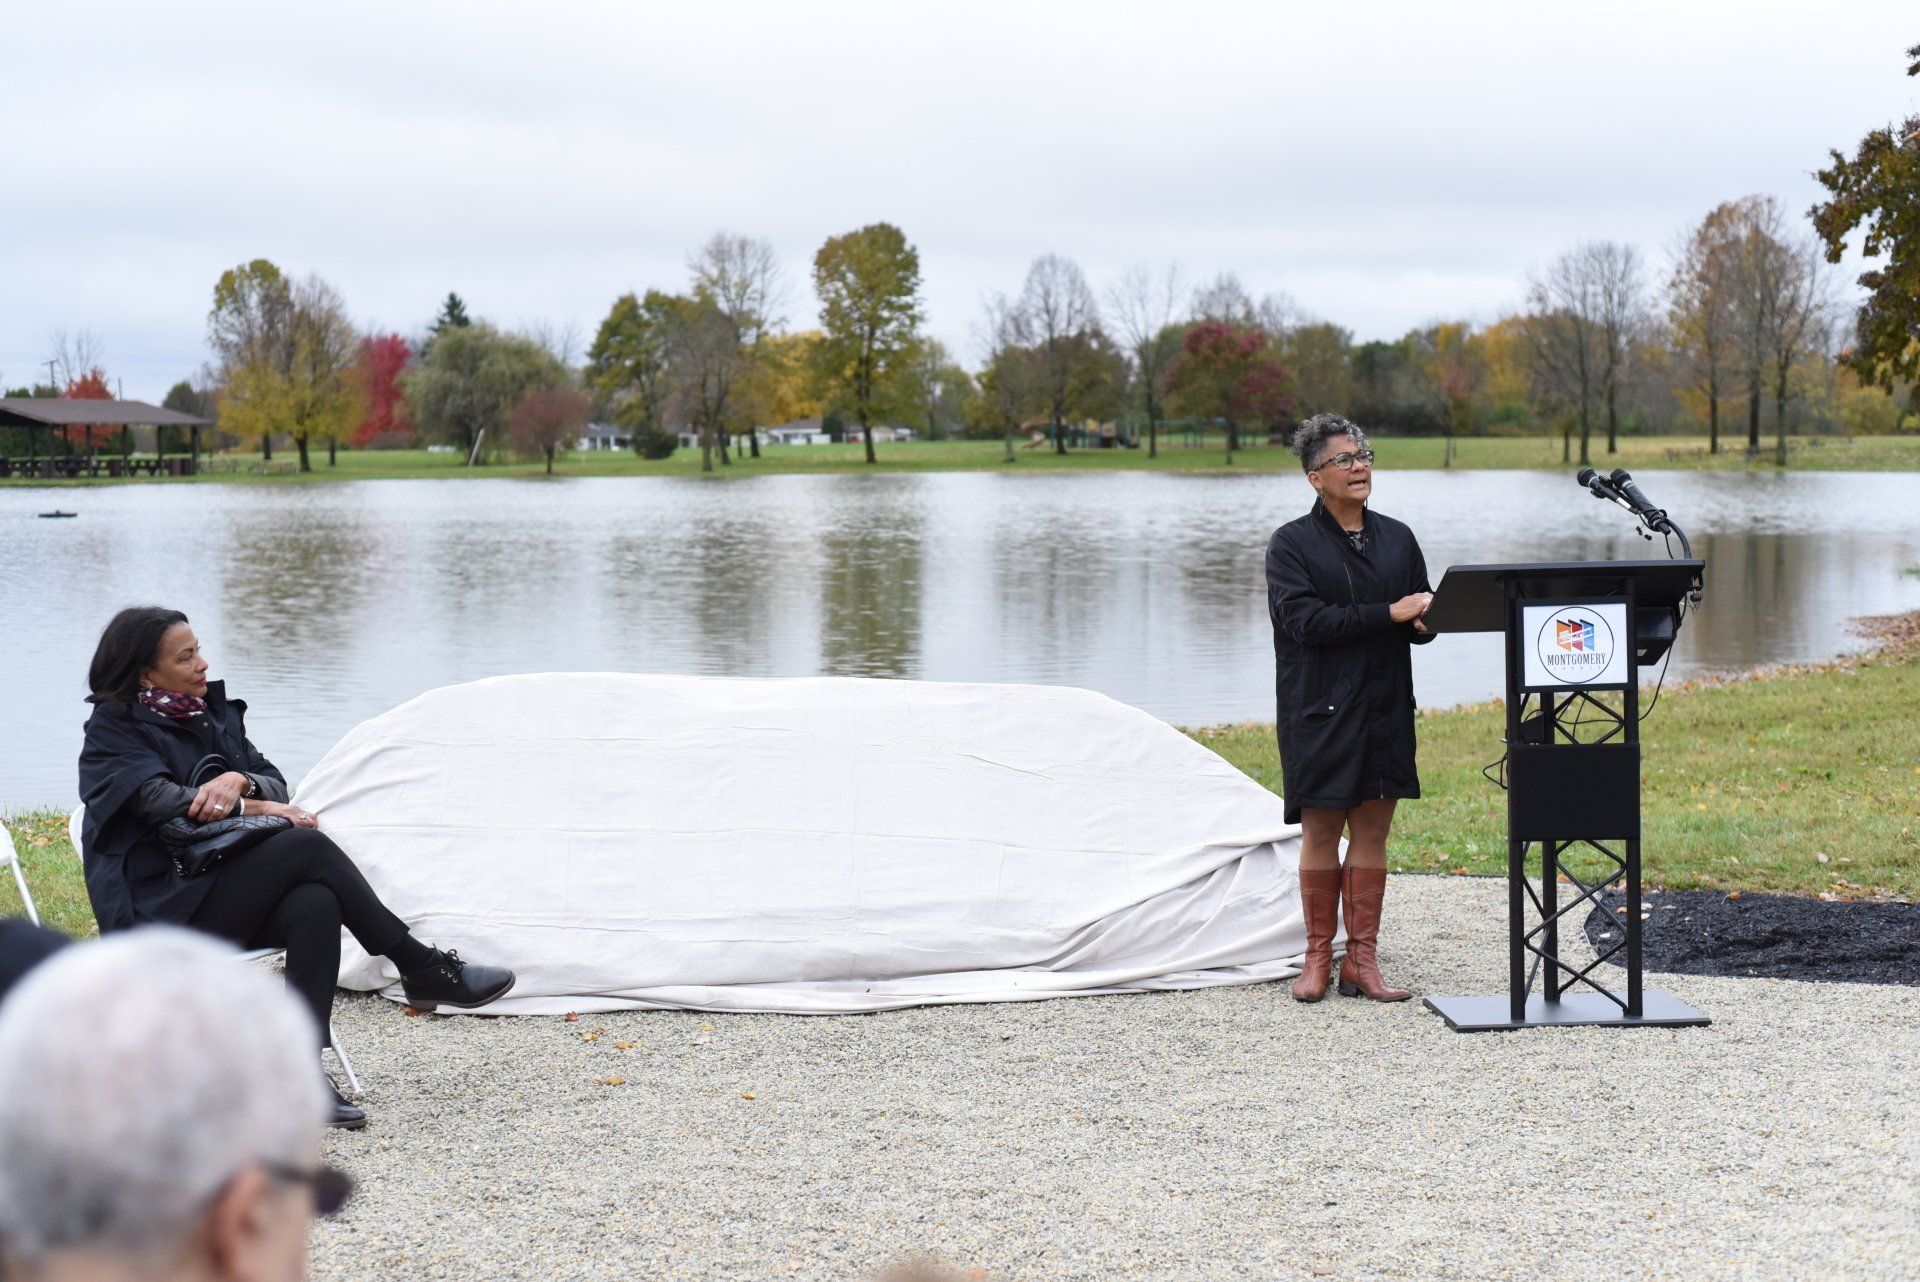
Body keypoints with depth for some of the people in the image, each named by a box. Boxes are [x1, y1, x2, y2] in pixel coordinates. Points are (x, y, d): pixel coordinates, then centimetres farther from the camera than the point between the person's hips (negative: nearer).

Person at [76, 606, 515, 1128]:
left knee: (316, 904, -30)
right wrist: (262, 809, -13)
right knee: (306, 845, -27)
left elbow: (275, 783, 8)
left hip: (227, 898, 6)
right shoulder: (113, 730, -2)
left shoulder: (216, 713, 18)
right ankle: (424, 971, -22)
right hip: (163, 906, -6)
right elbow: (165, 805, -16)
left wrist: (240, 782, -16)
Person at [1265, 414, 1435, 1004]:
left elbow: (1422, 617, 14)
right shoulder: (1292, 544, -1)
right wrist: (1388, 613, -19)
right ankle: (1318, 957, 9)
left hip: (1385, 707, 4)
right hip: (1319, 709, -4)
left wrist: (1425, 621, -12)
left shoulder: (1397, 538, 14)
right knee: (1320, 830, -1)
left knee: (1373, 830, 4)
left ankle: (1362, 960, 8)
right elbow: (1303, 619, -15)